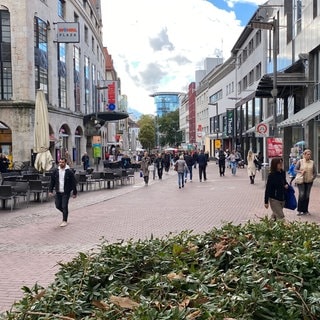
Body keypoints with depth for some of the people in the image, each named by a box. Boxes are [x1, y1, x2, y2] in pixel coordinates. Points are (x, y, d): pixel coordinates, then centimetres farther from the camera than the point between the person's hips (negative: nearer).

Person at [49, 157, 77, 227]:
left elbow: (73, 183, -6)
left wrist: (74, 193, -7)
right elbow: (52, 181, 9)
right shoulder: (56, 171, 4)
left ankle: (65, 221, 7)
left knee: (64, 207, -5)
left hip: (66, 192, -4)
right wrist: (50, 190, 3)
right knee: (58, 206, 8)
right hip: (58, 192, 5)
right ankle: (65, 213, 36)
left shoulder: (69, 172, -8)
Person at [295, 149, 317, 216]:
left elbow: (315, 172, 11)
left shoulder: (312, 162, 6)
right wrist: (301, 171, -15)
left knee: (307, 196, 6)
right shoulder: (300, 161, 0)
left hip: (309, 182, 3)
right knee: (301, 194, -11)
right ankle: (300, 210, -1)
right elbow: (295, 170, 2)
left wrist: (313, 178, -3)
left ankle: (305, 210, 16)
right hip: (301, 181, -3)